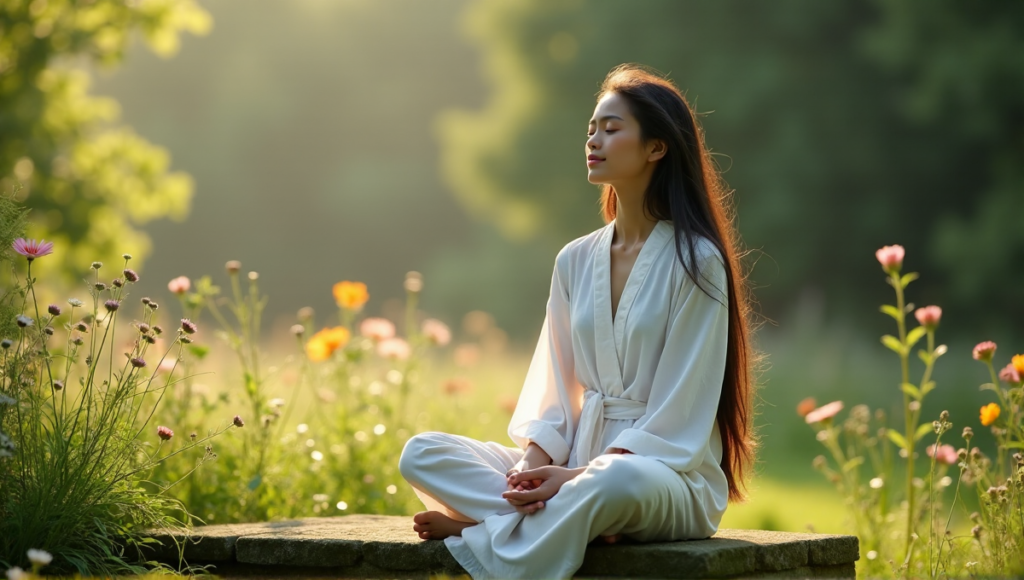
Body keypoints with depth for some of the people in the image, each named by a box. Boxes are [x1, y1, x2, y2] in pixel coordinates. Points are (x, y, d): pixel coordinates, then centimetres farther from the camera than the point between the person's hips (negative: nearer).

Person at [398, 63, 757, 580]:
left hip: (669, 474, -6)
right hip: (578, 465, 6)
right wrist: (533, 463, -11)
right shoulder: (575, 261, 12)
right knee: (422, 454, -13)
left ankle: (481, 528, -23)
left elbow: (677, 418, -11)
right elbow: (553, 394, 11)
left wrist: (579, 475, -21)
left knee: (616, 481, -43)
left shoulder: (695, 261, -6)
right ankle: (577, 518, -23)